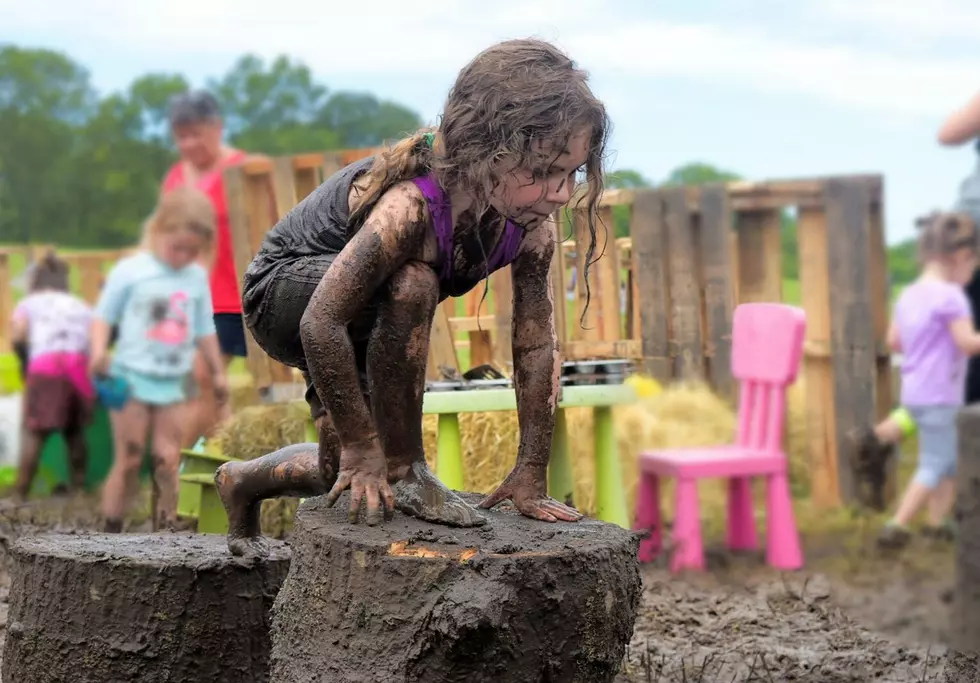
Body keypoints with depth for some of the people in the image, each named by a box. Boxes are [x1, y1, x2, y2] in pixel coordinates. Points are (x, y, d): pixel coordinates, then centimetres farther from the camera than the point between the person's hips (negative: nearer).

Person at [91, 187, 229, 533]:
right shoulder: (129, 271, -6)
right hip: (132, 378, -3)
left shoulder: (197, 277, 6)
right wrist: (99, 351, -21)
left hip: (172, 384, 3)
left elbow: (205, 330, 15)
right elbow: (103, 317, -4)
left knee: (167, 463, 1)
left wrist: (217, 372, 18)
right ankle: (111, 537, 7)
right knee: (128, 462, -1)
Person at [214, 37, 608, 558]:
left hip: (366, 321, 7)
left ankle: (242, 483, 41)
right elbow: (322, 323, -40)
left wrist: (531, 475, -11)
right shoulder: (410, 207, -42)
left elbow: (536, 345, -13)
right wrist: (362, 444, -34)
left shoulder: (532, 224, -22)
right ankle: (404, 468, -21)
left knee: (344, 472, 9)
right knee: (412, 284, -38)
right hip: (283, 290, -7)